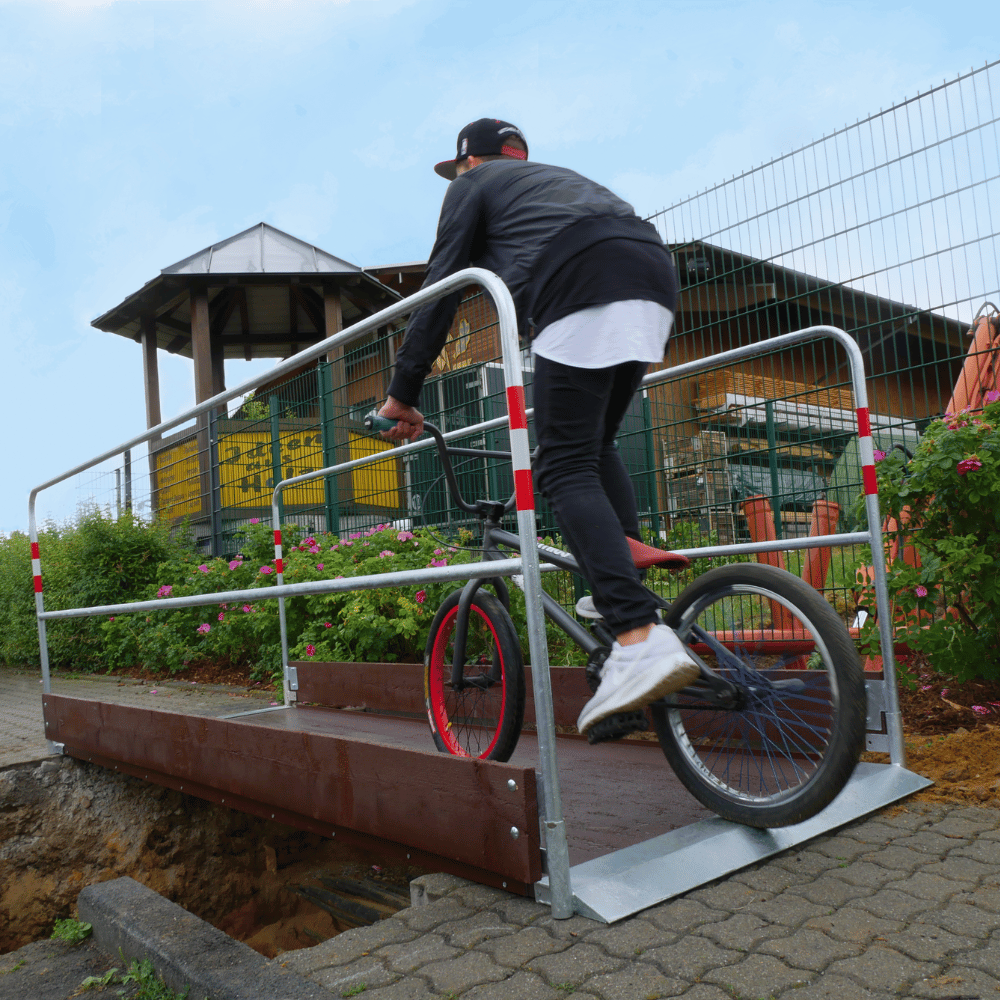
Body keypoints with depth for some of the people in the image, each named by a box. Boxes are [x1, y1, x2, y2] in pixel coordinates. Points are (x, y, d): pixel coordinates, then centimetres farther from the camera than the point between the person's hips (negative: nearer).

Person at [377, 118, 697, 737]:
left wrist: (404, 392, 16)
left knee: (565, 468, -10)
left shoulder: (474, 184, 23)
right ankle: (628, 580, 7)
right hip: (655, 275, 8)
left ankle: (642, 641, -23)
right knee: (597, 446, 22)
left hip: (584, 290, -7)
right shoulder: (561, 177, 42)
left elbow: (440, 289, 13)